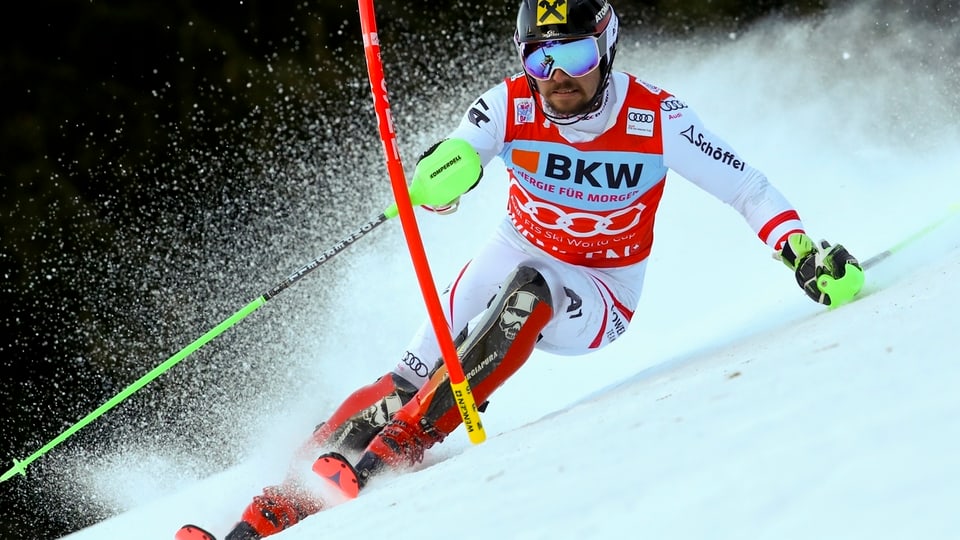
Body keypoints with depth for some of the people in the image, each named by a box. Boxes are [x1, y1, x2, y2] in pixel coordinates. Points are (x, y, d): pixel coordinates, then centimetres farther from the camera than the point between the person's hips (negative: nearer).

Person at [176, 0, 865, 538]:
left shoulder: (657, 121, -20)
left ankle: (397, 447, -35)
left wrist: (805, 253, -27)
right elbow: (439, 175, -30)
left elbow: (747, 188, -12)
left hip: (597, 301, -2)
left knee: (530, 289, -36)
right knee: (409, 378, -17)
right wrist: (447, 169, -55)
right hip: (513, 257, 2)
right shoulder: (511, 106, -17)